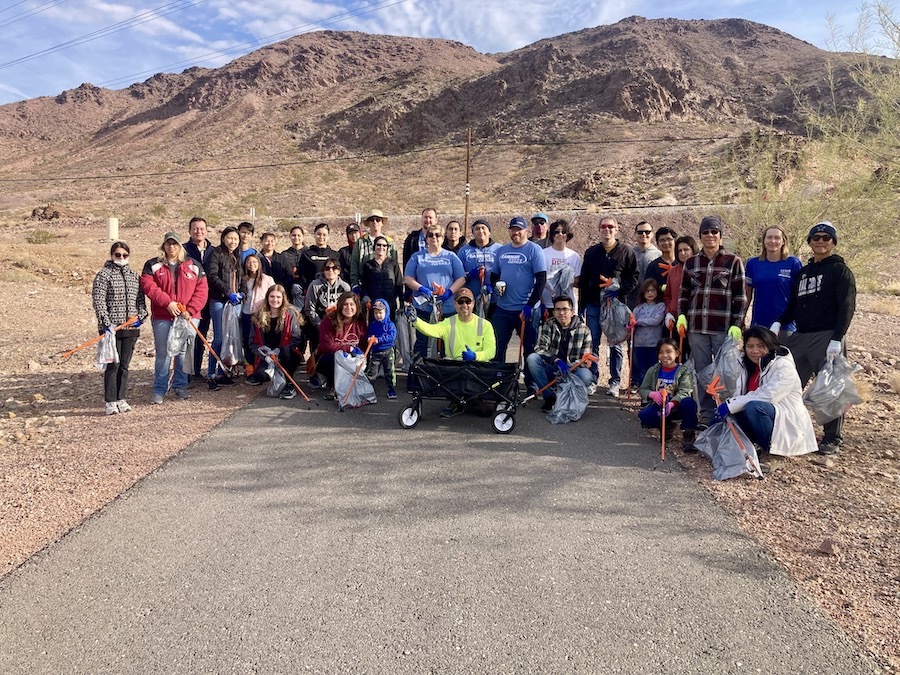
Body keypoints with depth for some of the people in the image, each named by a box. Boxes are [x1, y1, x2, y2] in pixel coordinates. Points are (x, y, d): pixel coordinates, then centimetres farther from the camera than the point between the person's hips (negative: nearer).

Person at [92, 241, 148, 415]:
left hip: (131, 328, 4)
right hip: (112, 328, -4)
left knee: (124, 365, 9)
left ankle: (121, 399, 17)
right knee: (113, 365, -3)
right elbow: (98, 300, -9)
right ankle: (110, 402, 3)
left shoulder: (134, 275, 13)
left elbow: (141, 299, 14)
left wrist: (140, 316, -3)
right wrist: (106, 322, -18)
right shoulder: (104, 275, -2)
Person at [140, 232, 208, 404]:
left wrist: (190, 310, -10)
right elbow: (148, 286, -7)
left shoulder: (193, 266, 7)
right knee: (163, 353, 4)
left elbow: (202, 290, 1)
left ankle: (180, 386, 20)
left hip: (188, 317, 1)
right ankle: (159, 390, 12)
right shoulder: (152, 265, 5)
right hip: (162, 318, -1)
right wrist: (167, 302, -17)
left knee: (184, 353, 6)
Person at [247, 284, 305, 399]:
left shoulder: (290, 314, -5)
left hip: (287, 356, -2)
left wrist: (279, 351, -24)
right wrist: (265, 356, -16)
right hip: (266, 357, 2)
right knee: (261, 374, -30)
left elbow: (297, 339, -12)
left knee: (286, 349, -38)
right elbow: (253, 342, 1)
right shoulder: (259, 315, 2)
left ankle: (289, 384, -21)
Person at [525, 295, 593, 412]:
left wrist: (568, 367, -27)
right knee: (532, 358, -26)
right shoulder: (548, 324, -3)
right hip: (551, 369, 2)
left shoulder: (583, 330, -7)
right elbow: (540, 349, -15)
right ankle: (550, 397, -11)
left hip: (572, 370, -1)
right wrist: (557, 361, -32)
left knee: (586, 376, -34)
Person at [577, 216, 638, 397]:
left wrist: (619, 291, -15)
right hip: (593, 304, 3)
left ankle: (615, 382, 10)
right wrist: (582, 305, 8)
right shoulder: (591, 252, 11)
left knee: (615, 345, 3)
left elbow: (634, 278, 1)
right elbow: (583, 280, 12)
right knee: (592, 343, 4)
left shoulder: (626, 252, 3)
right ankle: (591, 380, 13)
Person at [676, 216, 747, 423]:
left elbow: (740, 297, 0)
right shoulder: (691, 263, 12)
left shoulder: (733, 262, 3)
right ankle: (706, 414, 16)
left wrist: (737, 324, -8)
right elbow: (683, 293, 18)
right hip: (697, 327, 3)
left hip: (724, 327, -3)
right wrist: (681, 315, 3)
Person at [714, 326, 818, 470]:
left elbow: (767, 396, -28)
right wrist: (729, 404, -23)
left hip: (787, 423, -7)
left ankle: (770, 453, -17)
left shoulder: (784, 366, -16)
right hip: (764, 416, 7)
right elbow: (740, 394, -1)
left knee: (754, 407, -34)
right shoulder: (749, 366, 7)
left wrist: (732, 406, -29)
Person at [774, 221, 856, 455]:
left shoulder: (840, 270, 1)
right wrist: (779, 323, 3)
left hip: (827, 337, -6)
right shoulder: (802, 272, 20)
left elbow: (846, 307, -7)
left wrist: (837, 339, -16)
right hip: (801, 337, 6)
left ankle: (832, 438, 9)